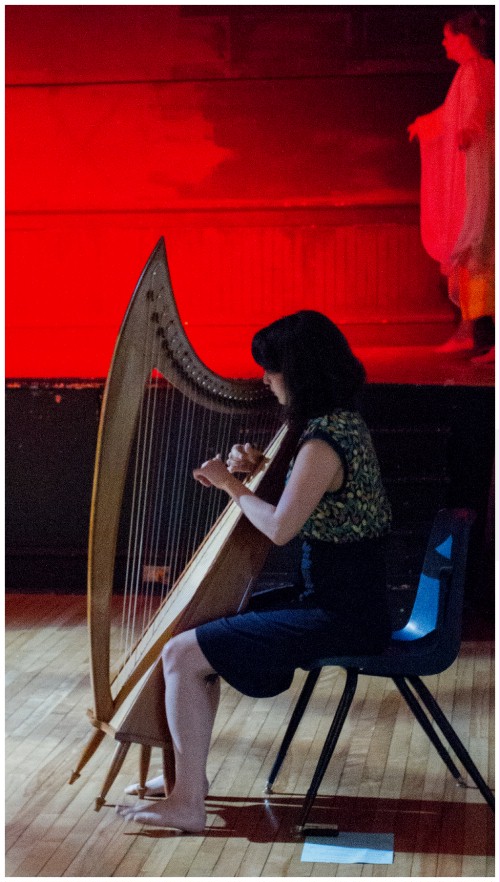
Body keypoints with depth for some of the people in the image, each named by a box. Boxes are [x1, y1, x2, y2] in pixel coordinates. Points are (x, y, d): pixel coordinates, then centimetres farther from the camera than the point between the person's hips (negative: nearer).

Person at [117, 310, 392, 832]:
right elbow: (302, 496, 19)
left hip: (338, 614, -10)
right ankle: (187, 774, 22)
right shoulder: (344, 421, 9)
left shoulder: (323, 444, -21)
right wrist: (256, 469, 2)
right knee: (205, 627, 19)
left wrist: (232, 484, -7)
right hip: (346, 597, 10)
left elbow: (279, 528, -22)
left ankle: (188, 803, -3)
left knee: (182, 654, -11)